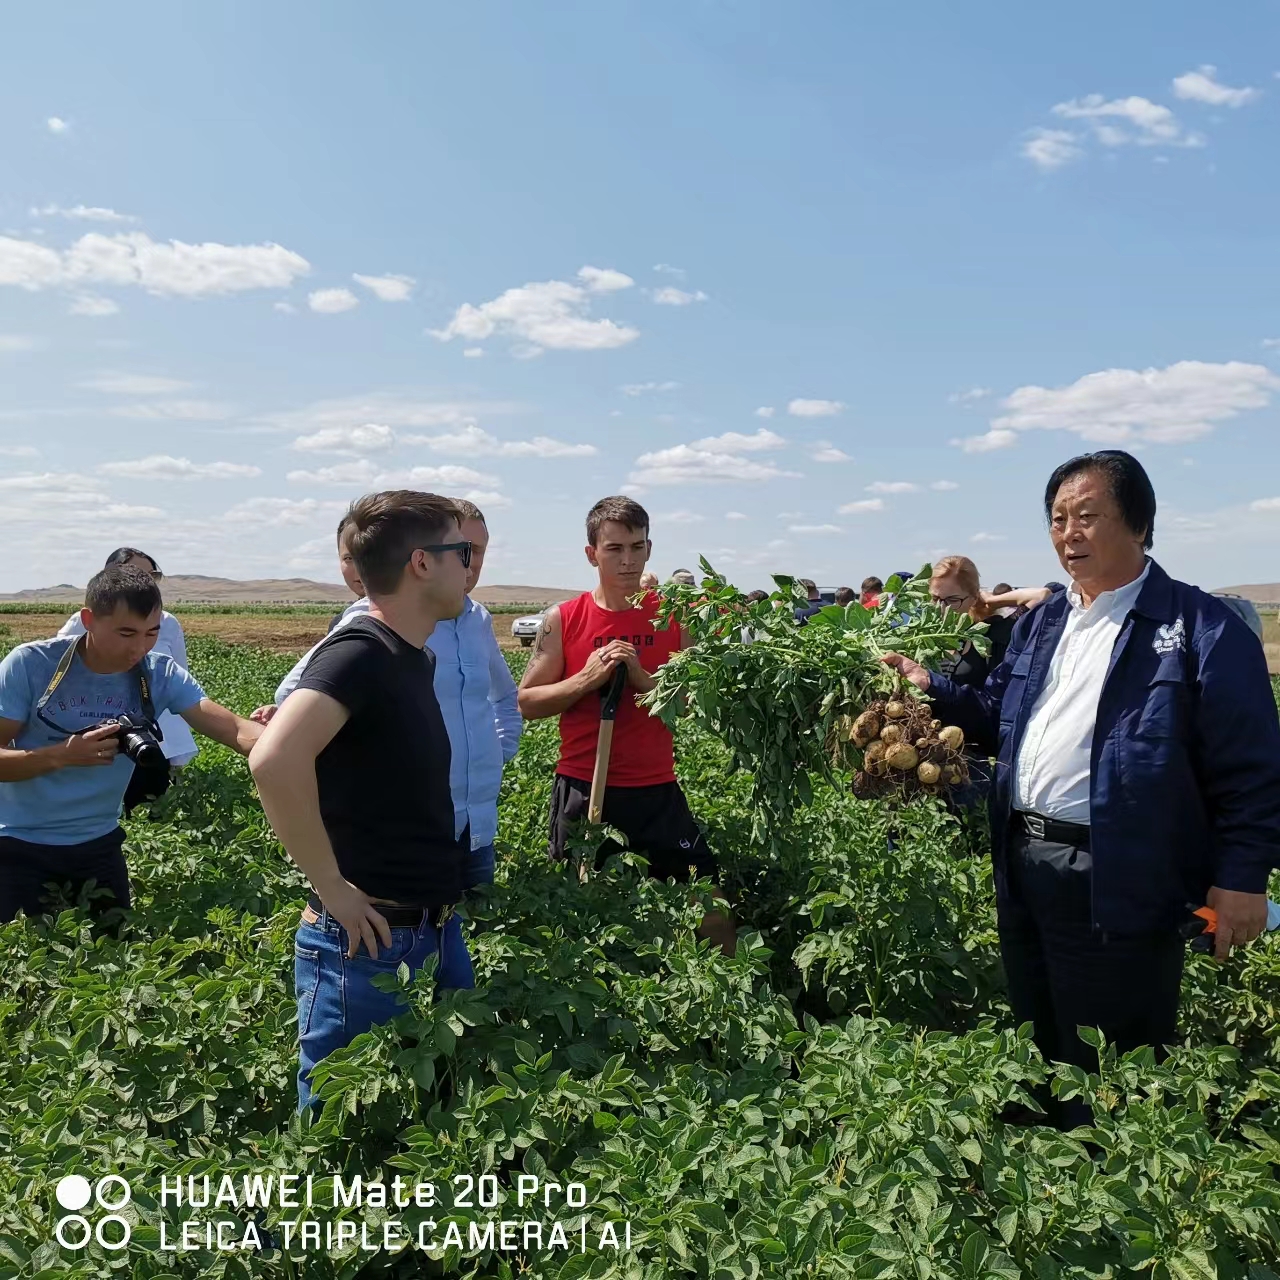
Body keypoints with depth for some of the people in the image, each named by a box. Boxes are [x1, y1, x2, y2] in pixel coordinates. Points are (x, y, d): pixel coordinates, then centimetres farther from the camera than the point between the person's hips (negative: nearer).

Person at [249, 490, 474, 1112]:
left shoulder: (415, 659, 10)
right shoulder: (358, 653, -19)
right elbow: (275, 760, -35)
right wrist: (333, 888, -25)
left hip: (436, 935, 9)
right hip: (368, 944, -9)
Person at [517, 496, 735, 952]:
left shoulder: (674, 617, 2)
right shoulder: (563, 619, -1)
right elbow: (526, 703, 0)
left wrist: (641, 677, -14)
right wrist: (587, 678, -14)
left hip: (657, 790, 1)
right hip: (582, 790, 0)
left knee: (713, 907, 2)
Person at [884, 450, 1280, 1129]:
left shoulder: (1202, 629, -9)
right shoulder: (1040, 622, 13)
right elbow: (996, 716, 22)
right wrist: (930, 688, 6)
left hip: (1118, 886, -7)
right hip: (1023, 868, 7)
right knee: (1040, 1051, 22)